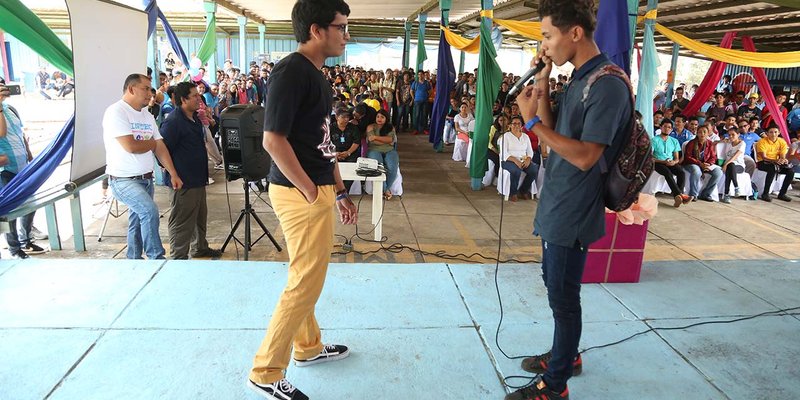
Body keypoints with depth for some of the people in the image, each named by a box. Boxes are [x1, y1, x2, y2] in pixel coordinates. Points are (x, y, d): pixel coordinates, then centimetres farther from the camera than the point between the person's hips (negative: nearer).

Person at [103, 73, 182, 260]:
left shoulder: (148, 116, 12)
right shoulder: (116, 112, -12)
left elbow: (160, 148, 10)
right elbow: (130, 146, -22)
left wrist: (173, 174, 2)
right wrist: (152, 143, -3)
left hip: (146, 178, 8)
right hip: (123, 179, -8)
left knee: (139, 221, 13)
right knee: (150, 211, -24)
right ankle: (156, 258, -13)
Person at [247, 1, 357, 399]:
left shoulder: (317, 76, 13)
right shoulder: (290, 71, -16)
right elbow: (273, 140, -22)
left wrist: (339, 191, 16)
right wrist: (312, 192, -17)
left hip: (317, 189, 10)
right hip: (300, 193, -10)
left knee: (306, 277, 21)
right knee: (306, 282, -2)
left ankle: (309, 346, 39)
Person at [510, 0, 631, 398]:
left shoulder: (608, 84, -20)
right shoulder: (579, 78, 10)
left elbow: (585, 156, -25)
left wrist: (532, 121, -24)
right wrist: (542, 84, 2)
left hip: (572, 214, -10)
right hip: (556, 206, 10)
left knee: (563, 298, 3)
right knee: (555, 286, 22)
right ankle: (565, 355, 42)